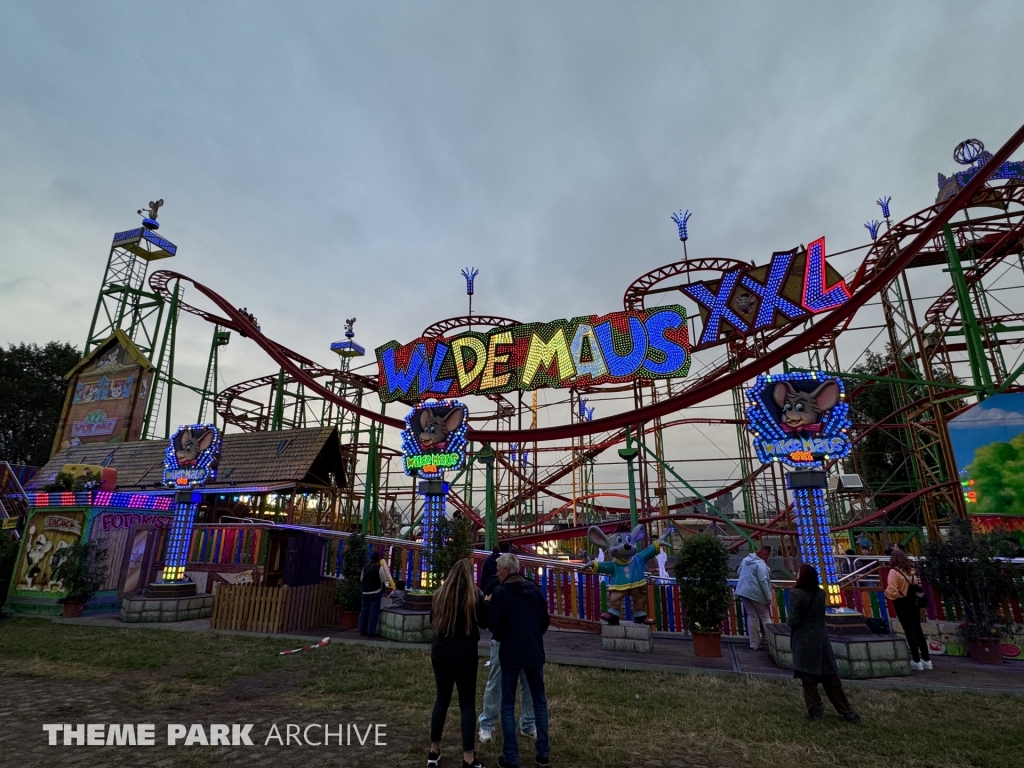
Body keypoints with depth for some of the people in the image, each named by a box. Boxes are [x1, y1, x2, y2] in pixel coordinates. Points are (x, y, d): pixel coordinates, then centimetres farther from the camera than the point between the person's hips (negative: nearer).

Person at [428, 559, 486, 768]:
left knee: (441, 699, 18)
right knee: (467, 704, 6)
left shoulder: (440, 594, 1)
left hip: (440, 654, 4)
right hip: (465, 656, -4)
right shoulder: (474, 596, -11)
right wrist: (484, 604, 13)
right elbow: (484, 622, -1)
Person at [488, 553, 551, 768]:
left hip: (511, 653, -4)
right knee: (540, 702, 16)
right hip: (535, 652, 4)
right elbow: (546, 619, 8)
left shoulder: (500, 591, -11)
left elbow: (493, 623, -12)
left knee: (508, 705, 8)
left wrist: (502, 637, 8)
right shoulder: (534, 589, 3)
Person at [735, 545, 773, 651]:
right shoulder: (761, 564, -14)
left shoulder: (745, 560, 13)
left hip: (742, 592, 7)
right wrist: (768, 598, -16)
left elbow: (739, 573, 24)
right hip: (756, 594, -7)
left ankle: (754, 644, 11)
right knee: (765, 617, 7)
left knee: (752, 616, 12)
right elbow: (763, 581, -19)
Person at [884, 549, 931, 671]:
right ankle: (926, 660, 22)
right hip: (913, 602, 6)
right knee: (918, 630, 16)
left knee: (909, 631, 1)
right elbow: (919, 587, 11)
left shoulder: (894, 572, -16)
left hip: (902, 604, -6)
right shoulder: (912, 570, 5)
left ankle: (917, 661, 4)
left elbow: (892, 592, -21)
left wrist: (886, 592, -2)